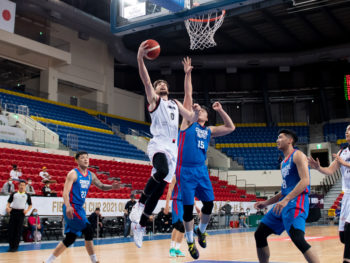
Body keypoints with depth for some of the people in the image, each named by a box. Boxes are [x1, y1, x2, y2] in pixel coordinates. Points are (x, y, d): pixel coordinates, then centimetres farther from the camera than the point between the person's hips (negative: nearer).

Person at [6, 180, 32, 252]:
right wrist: (7, 207, -10)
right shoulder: (14, 194, 11)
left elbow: (30, 205, 13)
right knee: (11, 229, 0)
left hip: (21, 212, -1)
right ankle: (11, 245, 11)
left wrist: (27, 210, -4)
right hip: (13, 211, 1)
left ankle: (15, 246, 8)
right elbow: (9, 202, 11)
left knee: (18, 230, 0)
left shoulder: (27, 195, 9)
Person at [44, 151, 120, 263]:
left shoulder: (91, 175, 11)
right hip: (71, 208, -8)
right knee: (88, 231, -12)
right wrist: (68, 206, -34)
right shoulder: (73, 173, -10)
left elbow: (101, 186, 17)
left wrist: (111, 187, -5)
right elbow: (66, 191, -18)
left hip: (79, 208, 8)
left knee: (70, 239, 11)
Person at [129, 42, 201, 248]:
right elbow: (146, 80, -6)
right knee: (162, 171, -37)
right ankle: (140, 204, -17)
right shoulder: (154, 99, 10)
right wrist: (140, 58, -20)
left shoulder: (175, 104, 26)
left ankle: (140, 226, 12)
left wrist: (196, 112, 0)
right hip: (158, 145, -6)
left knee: (159, 190, 3)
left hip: (172, 148, 6)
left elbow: (191, 119, 22)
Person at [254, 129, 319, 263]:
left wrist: (286, 200, -25)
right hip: (284, 202, 9)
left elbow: (305, 181, -17)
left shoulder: (298, 155, -3)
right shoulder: (284, 163, 23)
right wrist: (266, 202, 20)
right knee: (259, 235, 8)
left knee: (298, 239, -26)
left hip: (296, 202, -9)